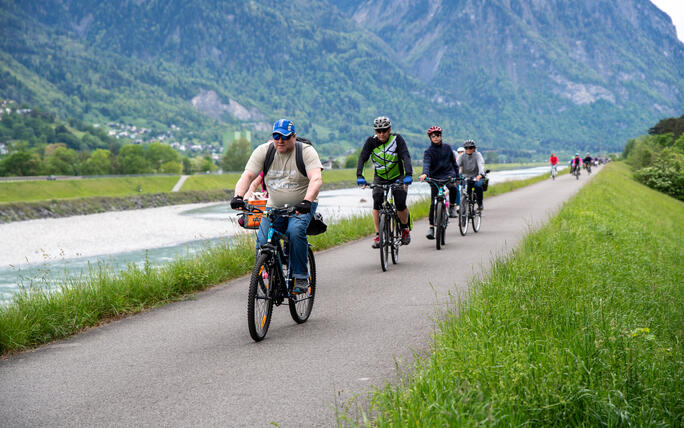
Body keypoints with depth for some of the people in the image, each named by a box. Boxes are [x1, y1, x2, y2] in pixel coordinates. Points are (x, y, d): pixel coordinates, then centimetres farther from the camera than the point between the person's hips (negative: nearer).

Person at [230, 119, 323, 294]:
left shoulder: (306, 151, -15)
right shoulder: (263, 151, -7)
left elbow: (316, 179, -29)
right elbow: (247, 176, -16)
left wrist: (307, 202, -47)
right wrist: (238, 197, -35)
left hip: (301, 206, -3)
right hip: (274, 207, 3)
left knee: (295, 231, -31)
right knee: (263, 243, -17)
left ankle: (301, 278, -18)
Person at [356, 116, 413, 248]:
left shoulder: (397, 139, -16)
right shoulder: (371, 141, -12)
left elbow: (406, 157, -25)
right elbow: (362, 158, -21)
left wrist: (408, 175, -41)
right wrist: (359, 176, -37)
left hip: (397, 177, -1)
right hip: (380, 178, 1)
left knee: (400, 205, -15)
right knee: (377, 203, -18)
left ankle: (405, 228, 13)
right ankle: (378, 235, -9)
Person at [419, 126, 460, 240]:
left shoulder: (447, 147, 7)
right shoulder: (428, 151, -3)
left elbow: (453, 162, 18)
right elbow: (426, 163, -21)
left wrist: (457, 176, 19)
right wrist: (424, 174, -41)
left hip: (448, 174, 1)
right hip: (435, 177, -1)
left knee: (453, 187, -33)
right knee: (434, 203, -6)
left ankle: (452, 206, -8)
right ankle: (431, 227, 0)